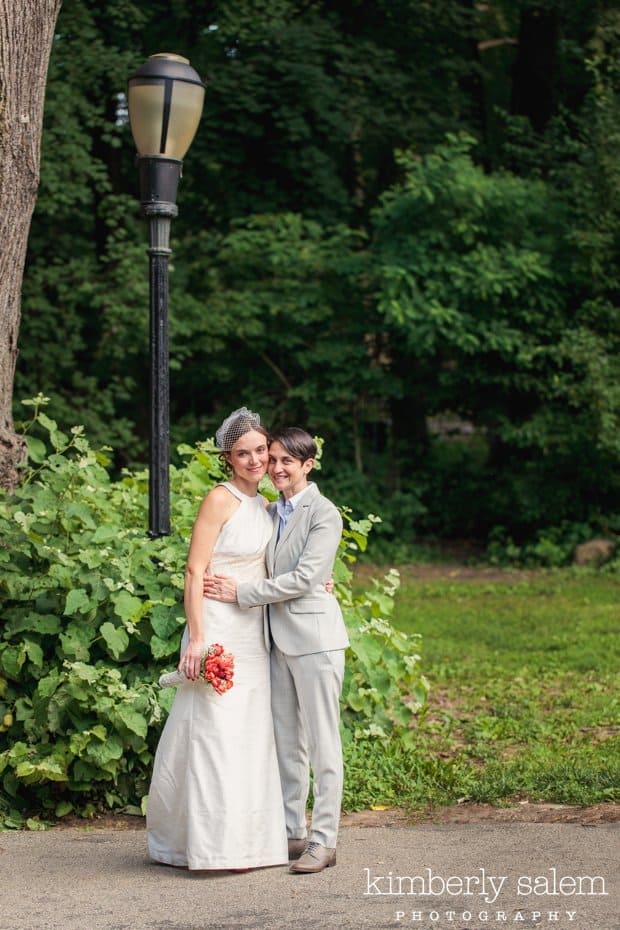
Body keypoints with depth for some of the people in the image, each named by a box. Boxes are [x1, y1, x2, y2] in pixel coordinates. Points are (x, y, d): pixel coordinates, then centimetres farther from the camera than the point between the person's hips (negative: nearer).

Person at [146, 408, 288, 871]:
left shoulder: (263, 506, 13)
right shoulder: (221, 500, -10)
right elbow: (195, 572, -14)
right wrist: (197, 637, -20)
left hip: (253, 636, 8)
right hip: (218, 629, -8)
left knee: (251, 736, 9)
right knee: (217, 732, -6)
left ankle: (249, 839, 17)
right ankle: (216, 845, -1)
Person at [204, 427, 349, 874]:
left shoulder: (324, 514, -8)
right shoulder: (273, 512, 14)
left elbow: (305, 577, -16)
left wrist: (243, 592, -15)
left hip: (314, 636, -7)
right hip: (279, 637, 8)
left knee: (322, 743, -2)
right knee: (287, 743, 11)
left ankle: (324, 841, 2)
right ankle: (292, 833, 19)